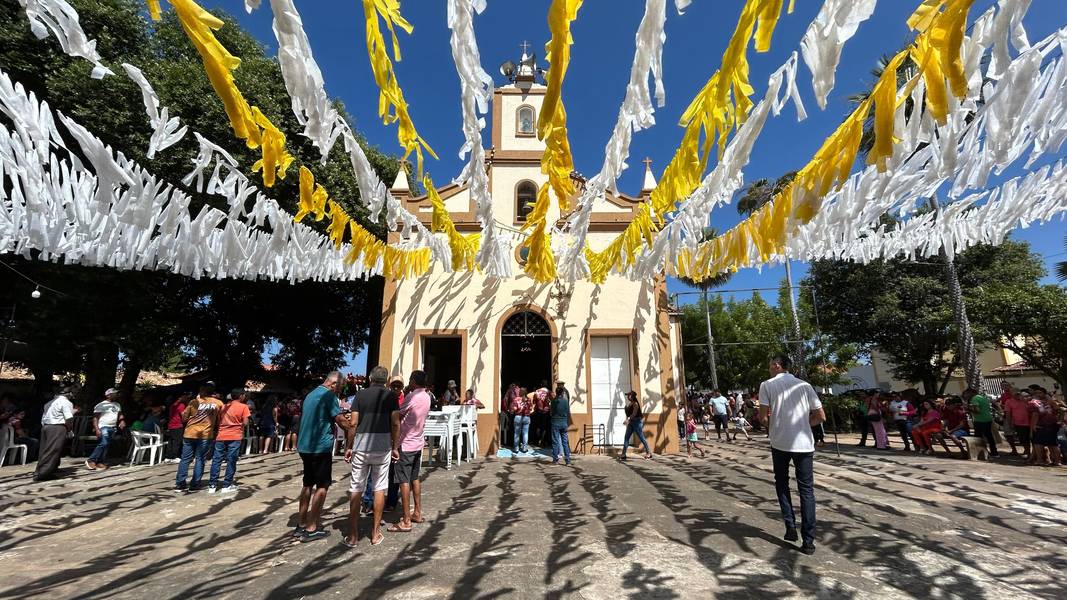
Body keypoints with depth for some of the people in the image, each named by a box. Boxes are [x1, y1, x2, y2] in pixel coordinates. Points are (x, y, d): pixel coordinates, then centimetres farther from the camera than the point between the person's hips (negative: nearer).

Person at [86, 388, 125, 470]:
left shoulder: (117, 405, 16)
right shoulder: (101, 405, -5)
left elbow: (120, 415, 24)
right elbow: (95, 418, -8)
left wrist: (122, 421, 2)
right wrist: (97, 429, -18)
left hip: (113, 428, 6)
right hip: (103, 427, -6)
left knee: (106, 445, 4)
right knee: (103, 444, -18)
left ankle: (100, 462, 8)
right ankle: (90, 460, -6)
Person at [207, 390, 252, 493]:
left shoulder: (224, 406, 12)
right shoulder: (243, 407, -5)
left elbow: (218, 421, 14)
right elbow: (245, 422, -8)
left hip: (221, 436, 5)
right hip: (235, 437, -4)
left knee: (216, 460, 8)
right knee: (231, 461, 2)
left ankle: (212, 485, 9)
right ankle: (227, 485, 5)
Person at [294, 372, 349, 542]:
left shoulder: (311, 394, 15)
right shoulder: (328, 395, -14)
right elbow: (341, 420, -17)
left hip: (305, 446, 9)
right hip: (321, 447, -9)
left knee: (308, 484, 16)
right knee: (322, 486, -1)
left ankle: (301, 525, 21)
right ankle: (311, 529, 2)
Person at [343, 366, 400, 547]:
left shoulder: (360, 394, 3)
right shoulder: (391, 395, 2)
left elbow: (353, 423, -2)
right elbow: (395, 424, -3)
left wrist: (348, 446, 8)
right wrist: (395, 446, 6)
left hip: (361, 444, 0)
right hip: (383, 445, 0)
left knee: (356, 489, 9)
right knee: (379, 488, 9)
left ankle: (353, 535, 14)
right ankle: (375, 534, 16)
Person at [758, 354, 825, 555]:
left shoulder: (767, 385, -2)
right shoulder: (804, 385, 6)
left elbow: (763, 416, -6)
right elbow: (821, 416, 7)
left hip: (780, 442, -2)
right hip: (804, 444, 2)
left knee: (782, 484, 20)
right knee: (806, 490, 7)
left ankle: (790, 527, 13)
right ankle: (808, 541, 5)